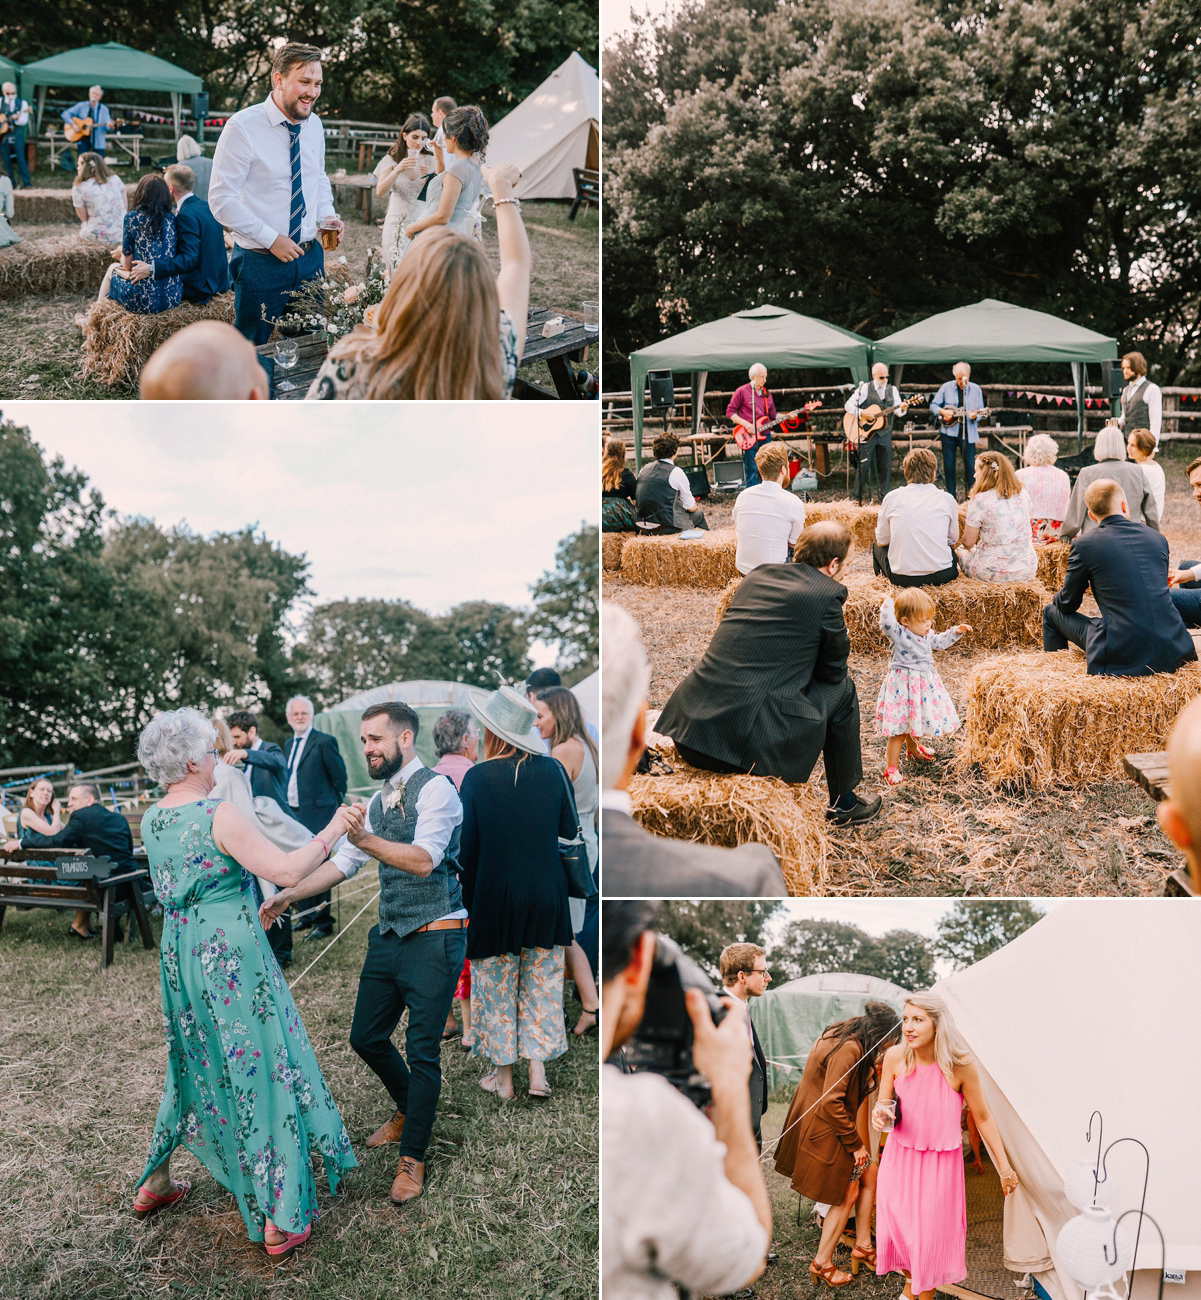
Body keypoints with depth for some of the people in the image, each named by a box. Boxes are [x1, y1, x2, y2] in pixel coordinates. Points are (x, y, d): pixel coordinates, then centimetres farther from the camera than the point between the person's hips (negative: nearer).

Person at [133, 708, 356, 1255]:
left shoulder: (153, 819, 4)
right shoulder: (220, 815, -19)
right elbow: (287, 871, -23)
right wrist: (331, 832, -13)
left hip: (178, 957, 8)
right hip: (233, 958, -8)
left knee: (194, 1063, 25)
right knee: (260, 1066, 1)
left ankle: (155, 1183, 39)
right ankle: (279, 1220, 8)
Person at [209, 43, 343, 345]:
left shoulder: (314, 125, 5)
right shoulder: (242, 127, -14)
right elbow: (221, 200, -15)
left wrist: (327, 215, 2)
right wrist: (271, 238, -19)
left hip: (310, 256, 6)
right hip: (260, 261, -5)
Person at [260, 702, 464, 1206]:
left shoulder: (435, 788, -13)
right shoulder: (378, 803, 13)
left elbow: (424, 860, -26)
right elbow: (342, 863, 15)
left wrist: (365, 840, -37)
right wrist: (288, 895, 6)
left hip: (434, 938, -8)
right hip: (389, 936, 8)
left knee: (422, 1052, -2)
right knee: (366, 1037, 16)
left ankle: (412, 1159, 14)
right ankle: (408, 1111, 41)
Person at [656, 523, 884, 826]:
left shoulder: (757, 575, 16)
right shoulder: (827, 594, -3)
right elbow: (834, 670, 9)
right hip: (751, 742, -7)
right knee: (842, 689, 15)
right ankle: (844, 804, 29)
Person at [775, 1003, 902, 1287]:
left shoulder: (845, 1036, 5)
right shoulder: (849, 1049, -26)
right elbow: (831, 1102, -28)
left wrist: (870, 1071, 2)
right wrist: (855, 1143, -18)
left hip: (833, 1125, 10)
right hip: (823, 1128, -10)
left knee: (869, 1175, 14)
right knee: (847, 1194, 0)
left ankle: (862, 1244, 26)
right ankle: (822, 1264, 13)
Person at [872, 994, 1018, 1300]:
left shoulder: (960, 1066, -20)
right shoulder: (895, 1057, -14)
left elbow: (983, 1118, -6)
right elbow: (882, 1108, -2)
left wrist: (1005, 1168, -2)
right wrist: (881, 1116, -26)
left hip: (941, 1162, -2)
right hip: (900, 1157, 2)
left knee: (932, 1232, 3)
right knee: (897, 1226, 9)